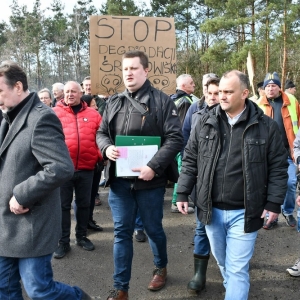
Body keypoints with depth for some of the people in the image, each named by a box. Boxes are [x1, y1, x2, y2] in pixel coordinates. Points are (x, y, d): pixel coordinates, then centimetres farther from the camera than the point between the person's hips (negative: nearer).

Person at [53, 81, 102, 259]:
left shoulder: (93, 114, 6)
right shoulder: (55, 113, 1)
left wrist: (100, 156, -3)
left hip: (86, 168, 2)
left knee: (84, 203, 14)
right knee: (63, 205, 7)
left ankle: (82, 236, 31)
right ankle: (63, 241, 19)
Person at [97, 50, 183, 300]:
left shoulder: (161, 101, -6)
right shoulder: (114, 102, 9)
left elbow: (175, 138, -12)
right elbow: (101, 132, 16)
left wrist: (154, 166, -21)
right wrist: (107, 147, -8)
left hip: (149, 181, -3)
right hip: (119, 180, 4)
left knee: (153, 229, 15)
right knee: (122, 233, 10)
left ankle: (161, 268, 43)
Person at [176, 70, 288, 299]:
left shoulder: (266, 126, -7)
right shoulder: (205, 123, 0)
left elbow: (278, 167, -3)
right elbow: (190, 160, 6)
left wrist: (274, 203, -6)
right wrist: (183, 193, 3)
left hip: (244, 213, -3)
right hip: (212, 210, 4)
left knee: (237, 269, 2)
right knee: (223, 262, 22)